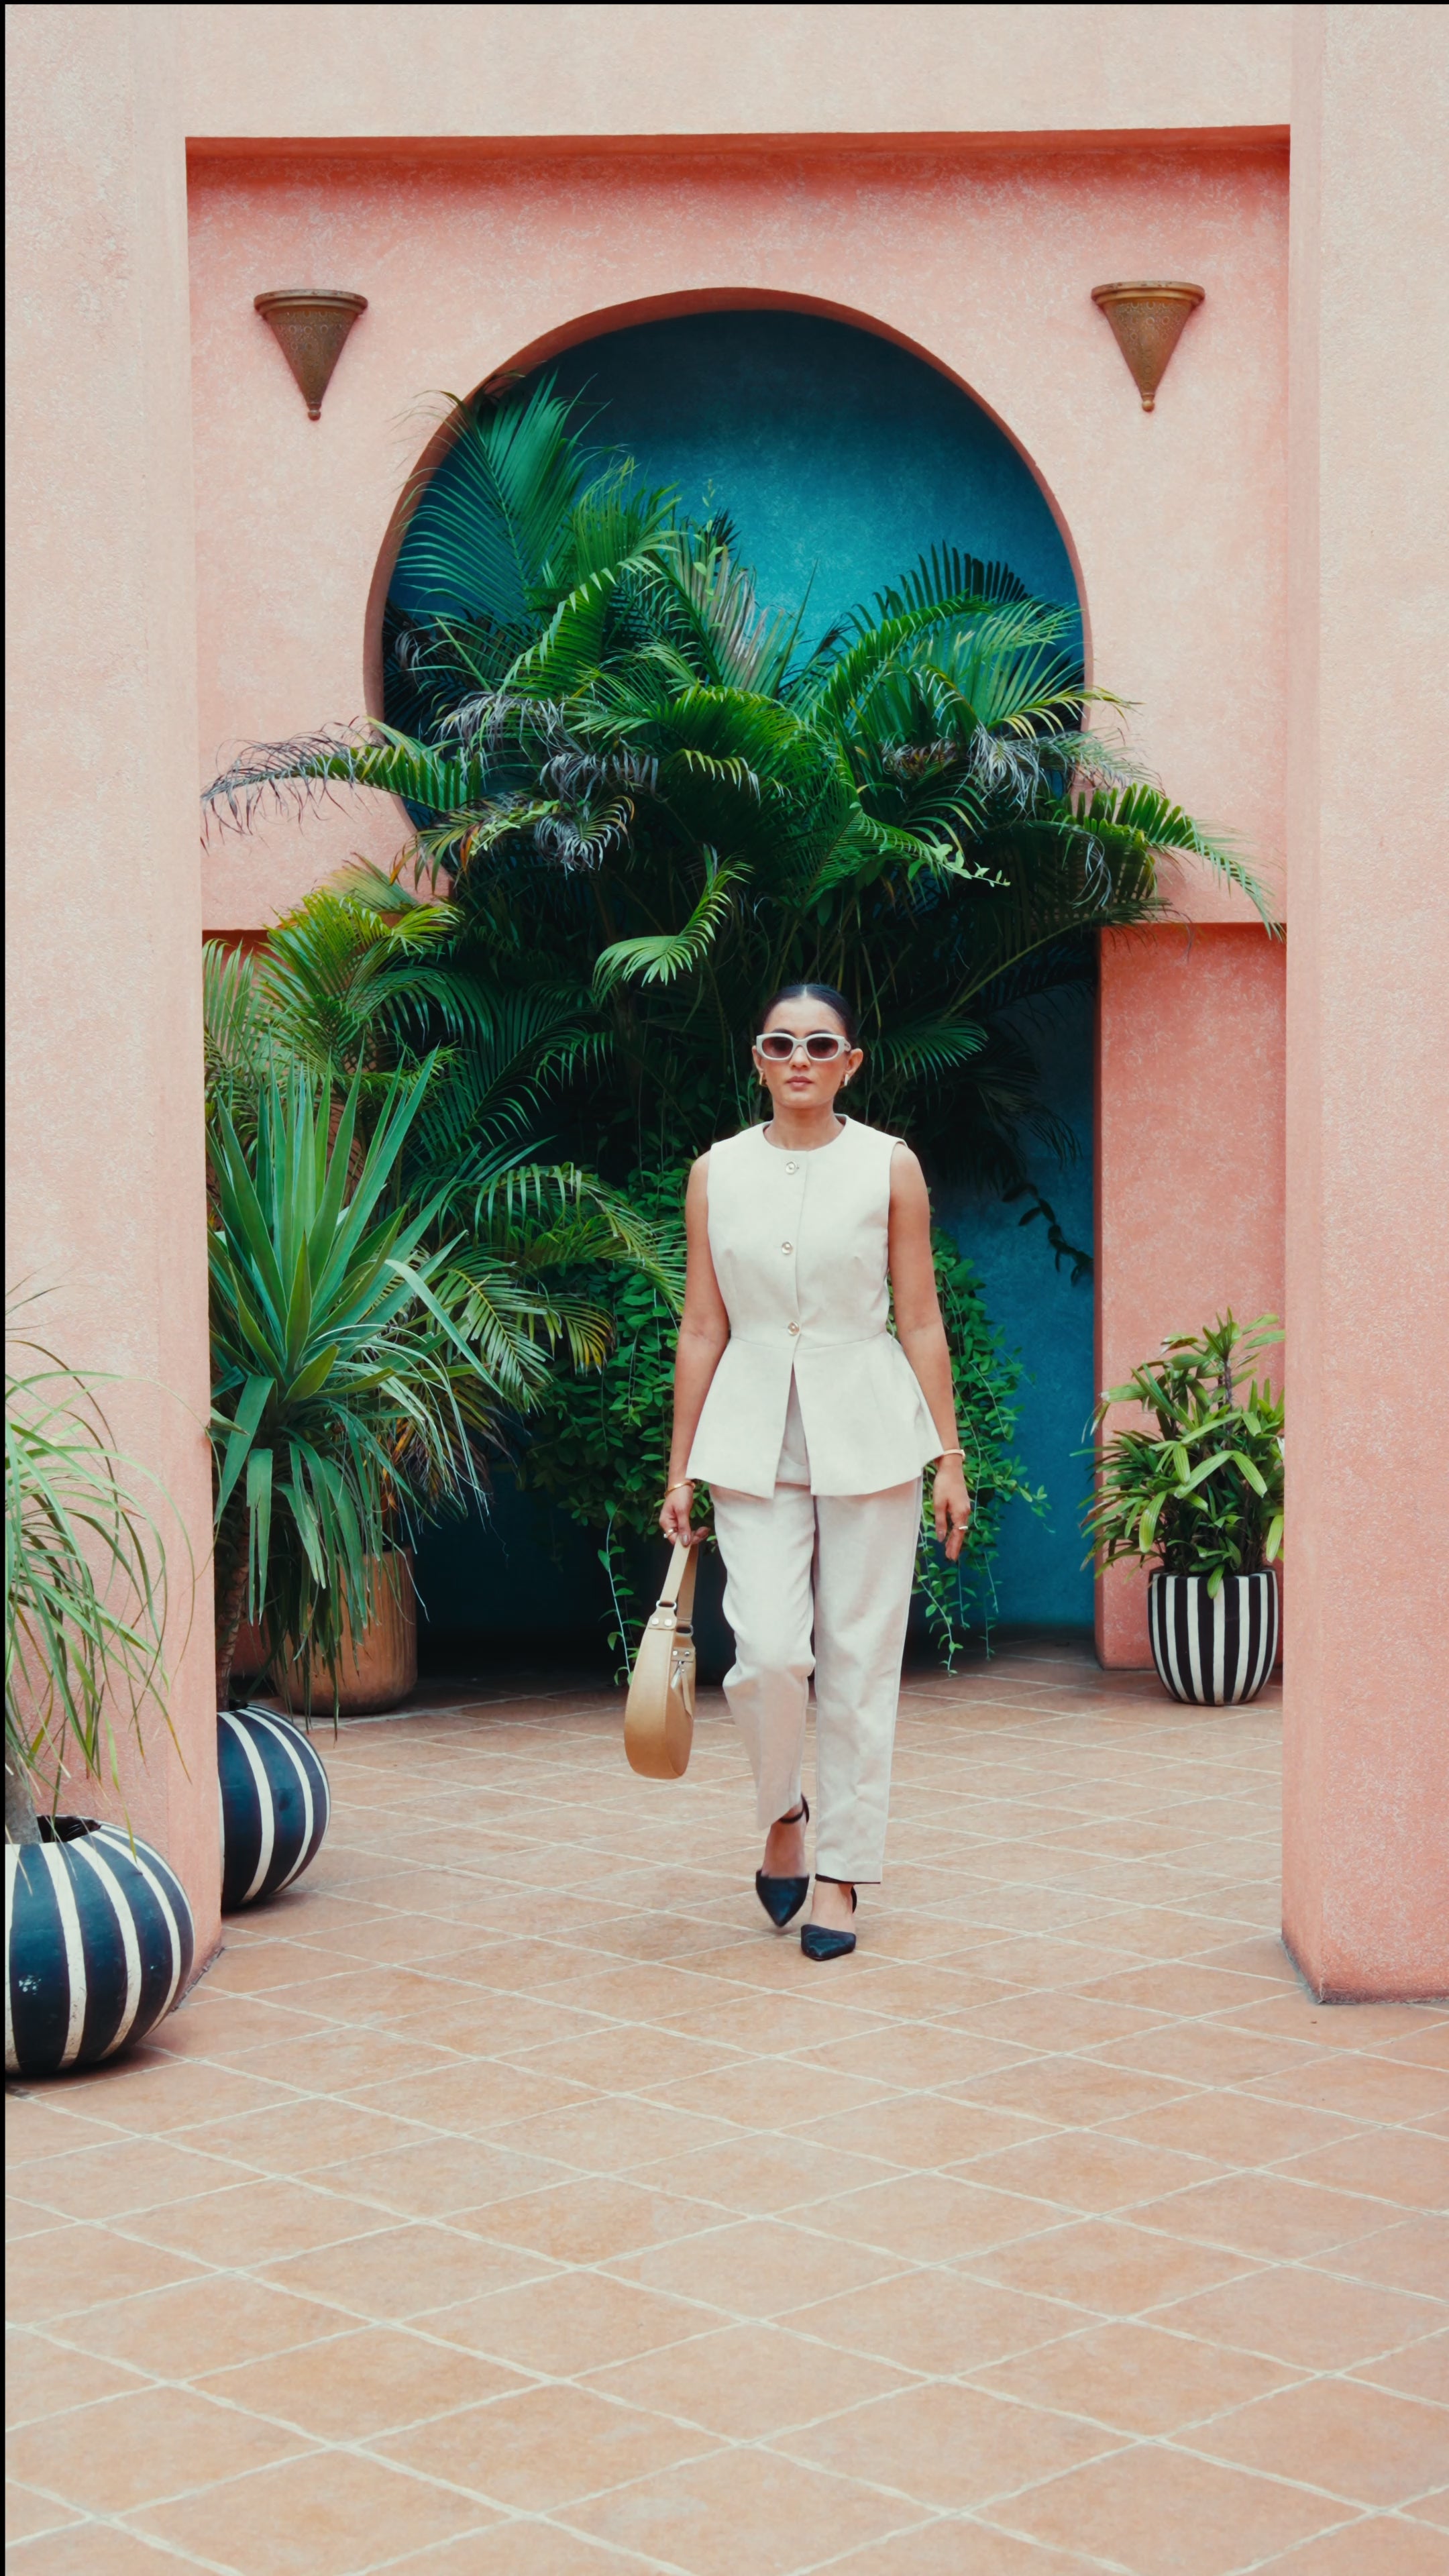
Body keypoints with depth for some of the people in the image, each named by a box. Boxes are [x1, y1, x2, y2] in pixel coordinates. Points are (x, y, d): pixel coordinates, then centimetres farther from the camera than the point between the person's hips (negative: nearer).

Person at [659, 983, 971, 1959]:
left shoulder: (890, 1167, 1)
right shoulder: (717, 1173, 5)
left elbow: (921, 1321, 3)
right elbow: (702, 1329, 7)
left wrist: (949, 1456, 0)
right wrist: (680, 1468, 6)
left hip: (868, 1434, 0)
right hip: (754, 1437, 1)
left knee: (860, 1661, 1)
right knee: (769, 1652, -11)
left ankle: (842, 1874, 13)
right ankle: (782, 1813, 18)